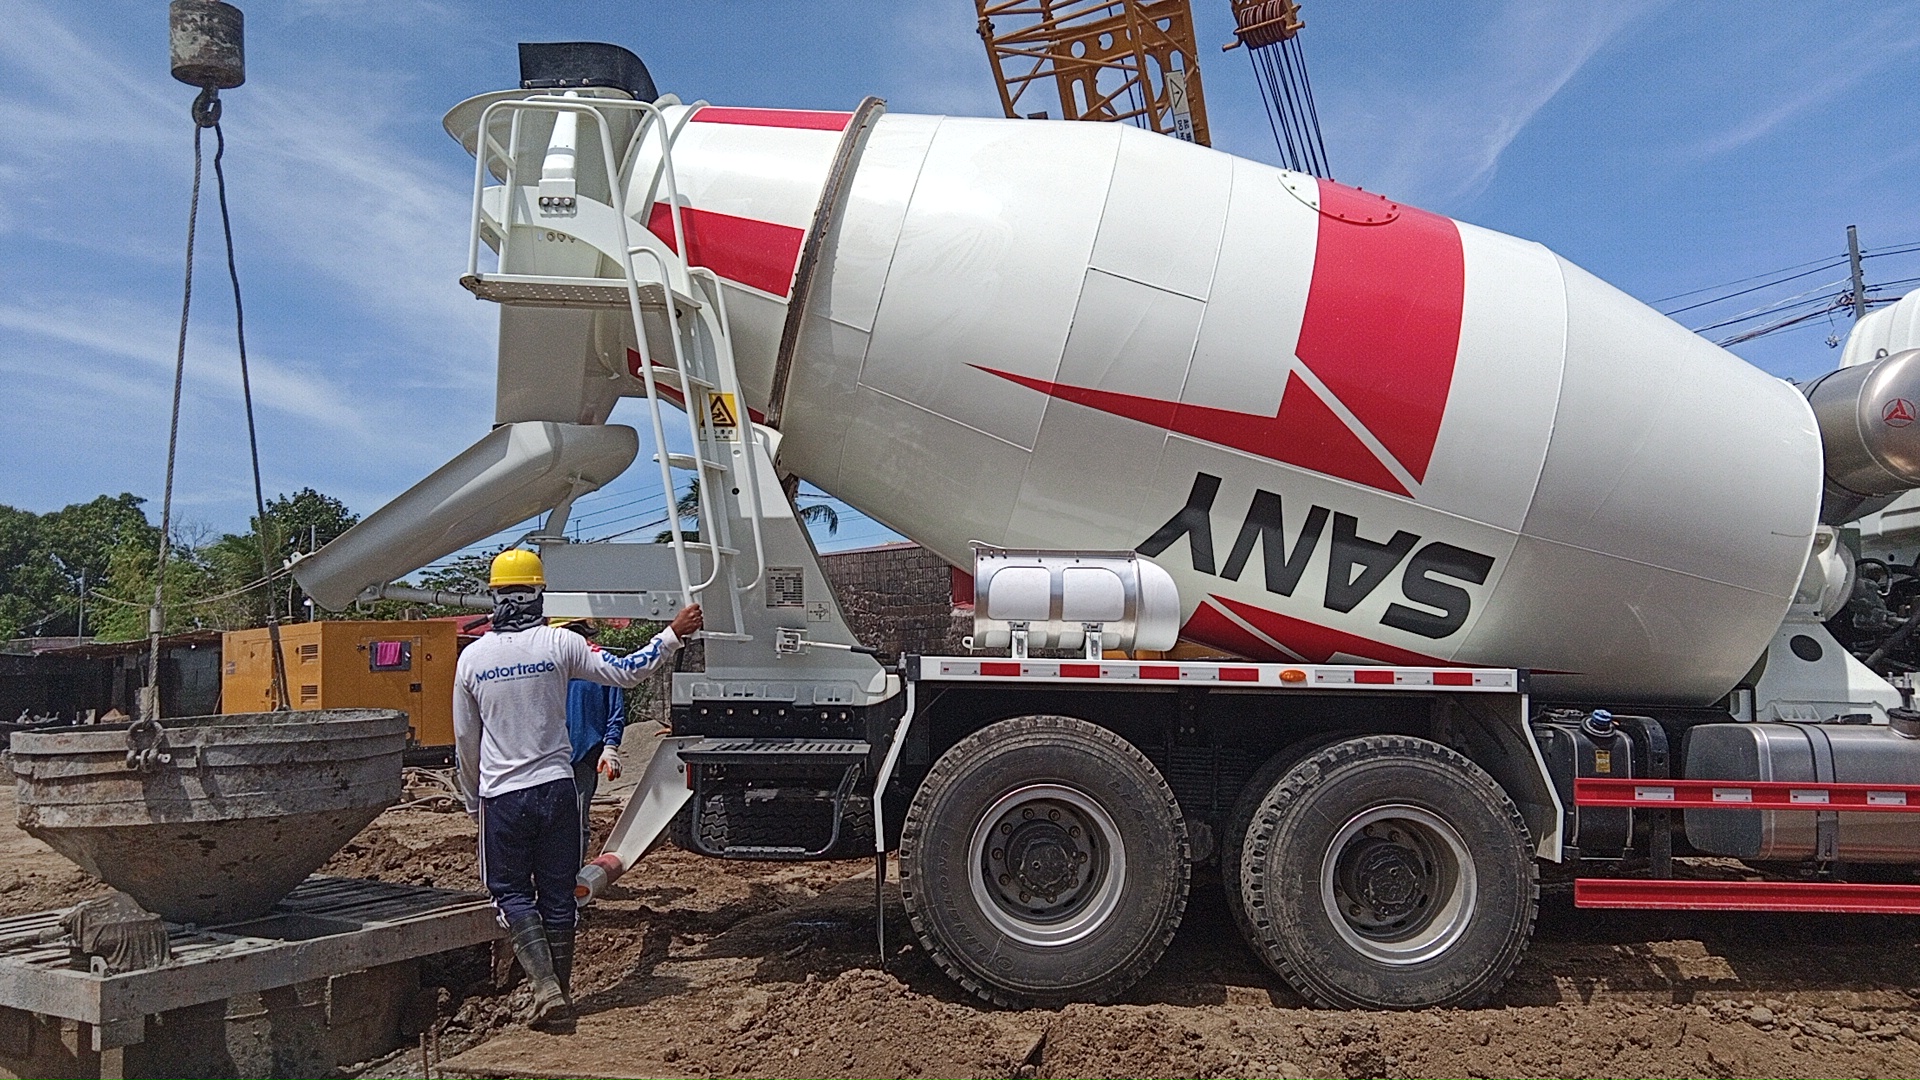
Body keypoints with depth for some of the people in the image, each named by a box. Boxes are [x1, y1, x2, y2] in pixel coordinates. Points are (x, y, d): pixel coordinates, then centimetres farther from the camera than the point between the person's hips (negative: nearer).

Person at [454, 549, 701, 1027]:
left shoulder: (472, 657, -1)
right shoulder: (559, 644, -5)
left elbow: (465, 742, 7)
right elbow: (625, 672, 0)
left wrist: (473, 801, 19)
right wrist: (674, 633, 9)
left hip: (501, 795, 0)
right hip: (555, 787, 1)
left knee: (511, 891, 8)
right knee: (557, 892, 11)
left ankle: (545, 987, -8)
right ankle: (560, 992, 19)